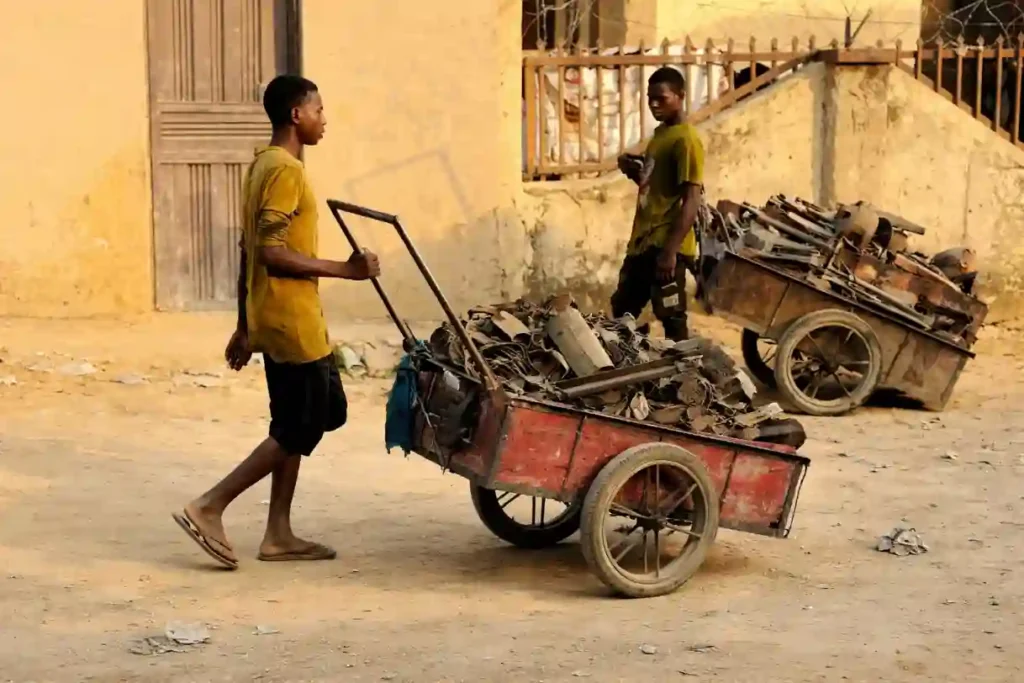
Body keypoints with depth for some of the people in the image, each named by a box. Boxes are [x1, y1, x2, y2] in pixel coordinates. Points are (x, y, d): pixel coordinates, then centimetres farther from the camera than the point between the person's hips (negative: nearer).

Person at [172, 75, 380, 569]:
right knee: (299, 429, -3)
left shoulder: (264, 165, 14)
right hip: (292, 320, -10)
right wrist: (345, 269, -19)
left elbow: (249, 251, 17)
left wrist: (244, 326, 20)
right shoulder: (285, 171, -16)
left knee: (297, 424, 14)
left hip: (273, 319, 10)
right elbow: (272, 253, -23)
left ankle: (279, 535, 16)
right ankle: (208, 507, -2)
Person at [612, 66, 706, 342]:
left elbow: (692, 200, -19)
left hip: (665, 246, -10)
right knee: (621, 312, 16)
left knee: (672, 319, -4)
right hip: (642, 242, 10)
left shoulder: (685, 140, -13)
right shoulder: (659, 134, 15)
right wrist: (633, 171, 6)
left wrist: (671, 249, -25)